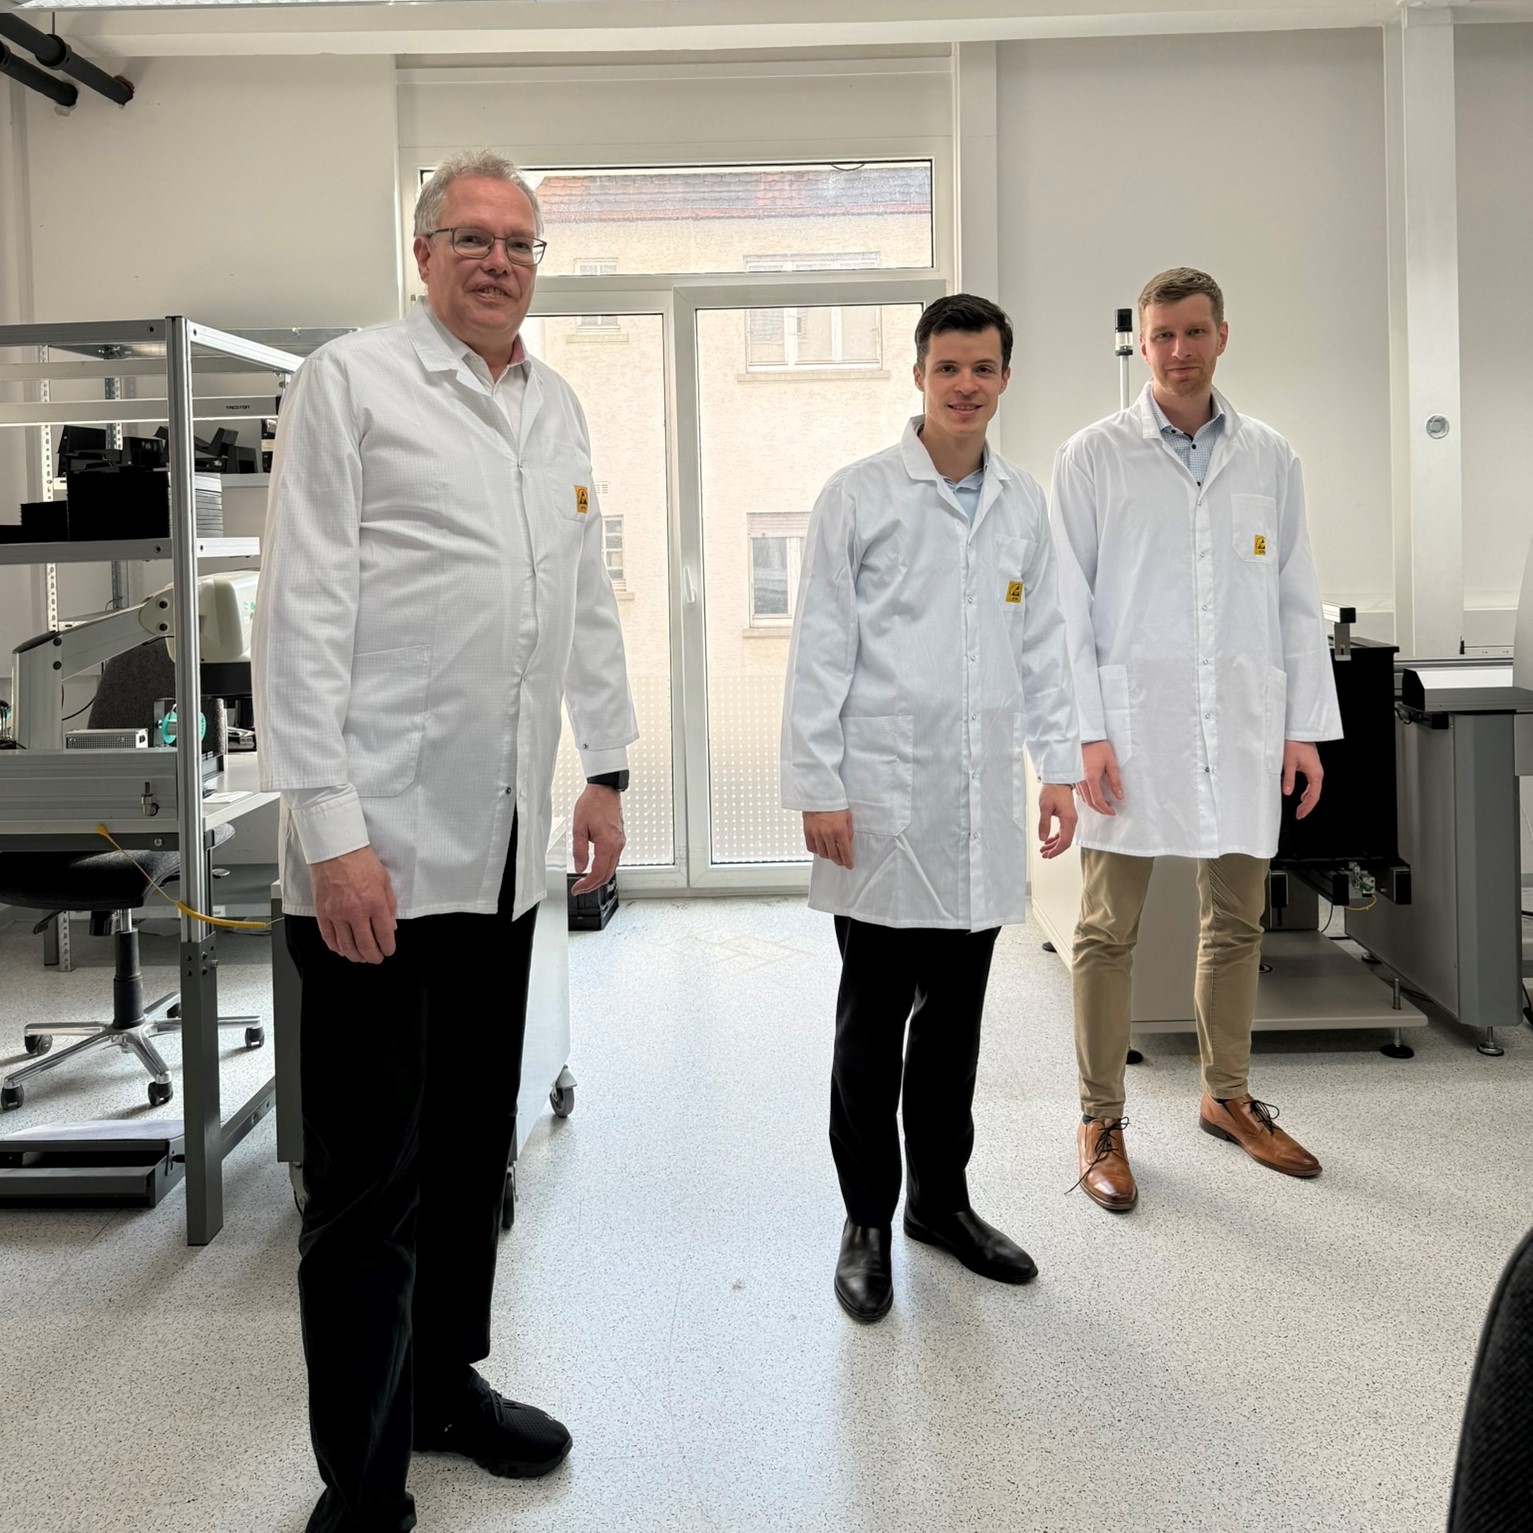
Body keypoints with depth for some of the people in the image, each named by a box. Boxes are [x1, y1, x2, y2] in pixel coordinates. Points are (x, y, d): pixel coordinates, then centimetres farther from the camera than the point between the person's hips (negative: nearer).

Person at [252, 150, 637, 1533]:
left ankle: (448, 1380, 35)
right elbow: (305, 613, -11)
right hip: (380, 845, -6)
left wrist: (606, 769, 17)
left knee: (474, 1146, 17)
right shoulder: (351, 383, -4)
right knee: (371, 1183, 0)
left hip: (506, 844, 7)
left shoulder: (558, 408, 15)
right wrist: (334, 832, -17)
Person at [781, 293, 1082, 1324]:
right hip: (883, 798, -4)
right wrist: (817, 787, -10)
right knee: (876, 1019, 4)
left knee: (954, 1015, 12)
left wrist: (1059, 765, 8)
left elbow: (1043, 646, 14)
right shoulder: (860, 496, -3)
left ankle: (942, 1199, 27)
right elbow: (821, 650, -5)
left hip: (982, 803, 4)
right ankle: (867, 1220, 17)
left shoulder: (1024, 505, 10)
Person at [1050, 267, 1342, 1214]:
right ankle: (1101, 1121, 12)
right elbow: (1067, 605, -3)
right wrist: (1086, 731, -10)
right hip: (1134, 726, -3)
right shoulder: (1095, 458, 1)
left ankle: (1228, 1097, 28)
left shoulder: (1270, 459, 10)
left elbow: (1298, 601, 10)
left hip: (1242, 726, 3)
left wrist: (1307, 726, 5)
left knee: (1237, 922, 12)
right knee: (1110, 930, 1)